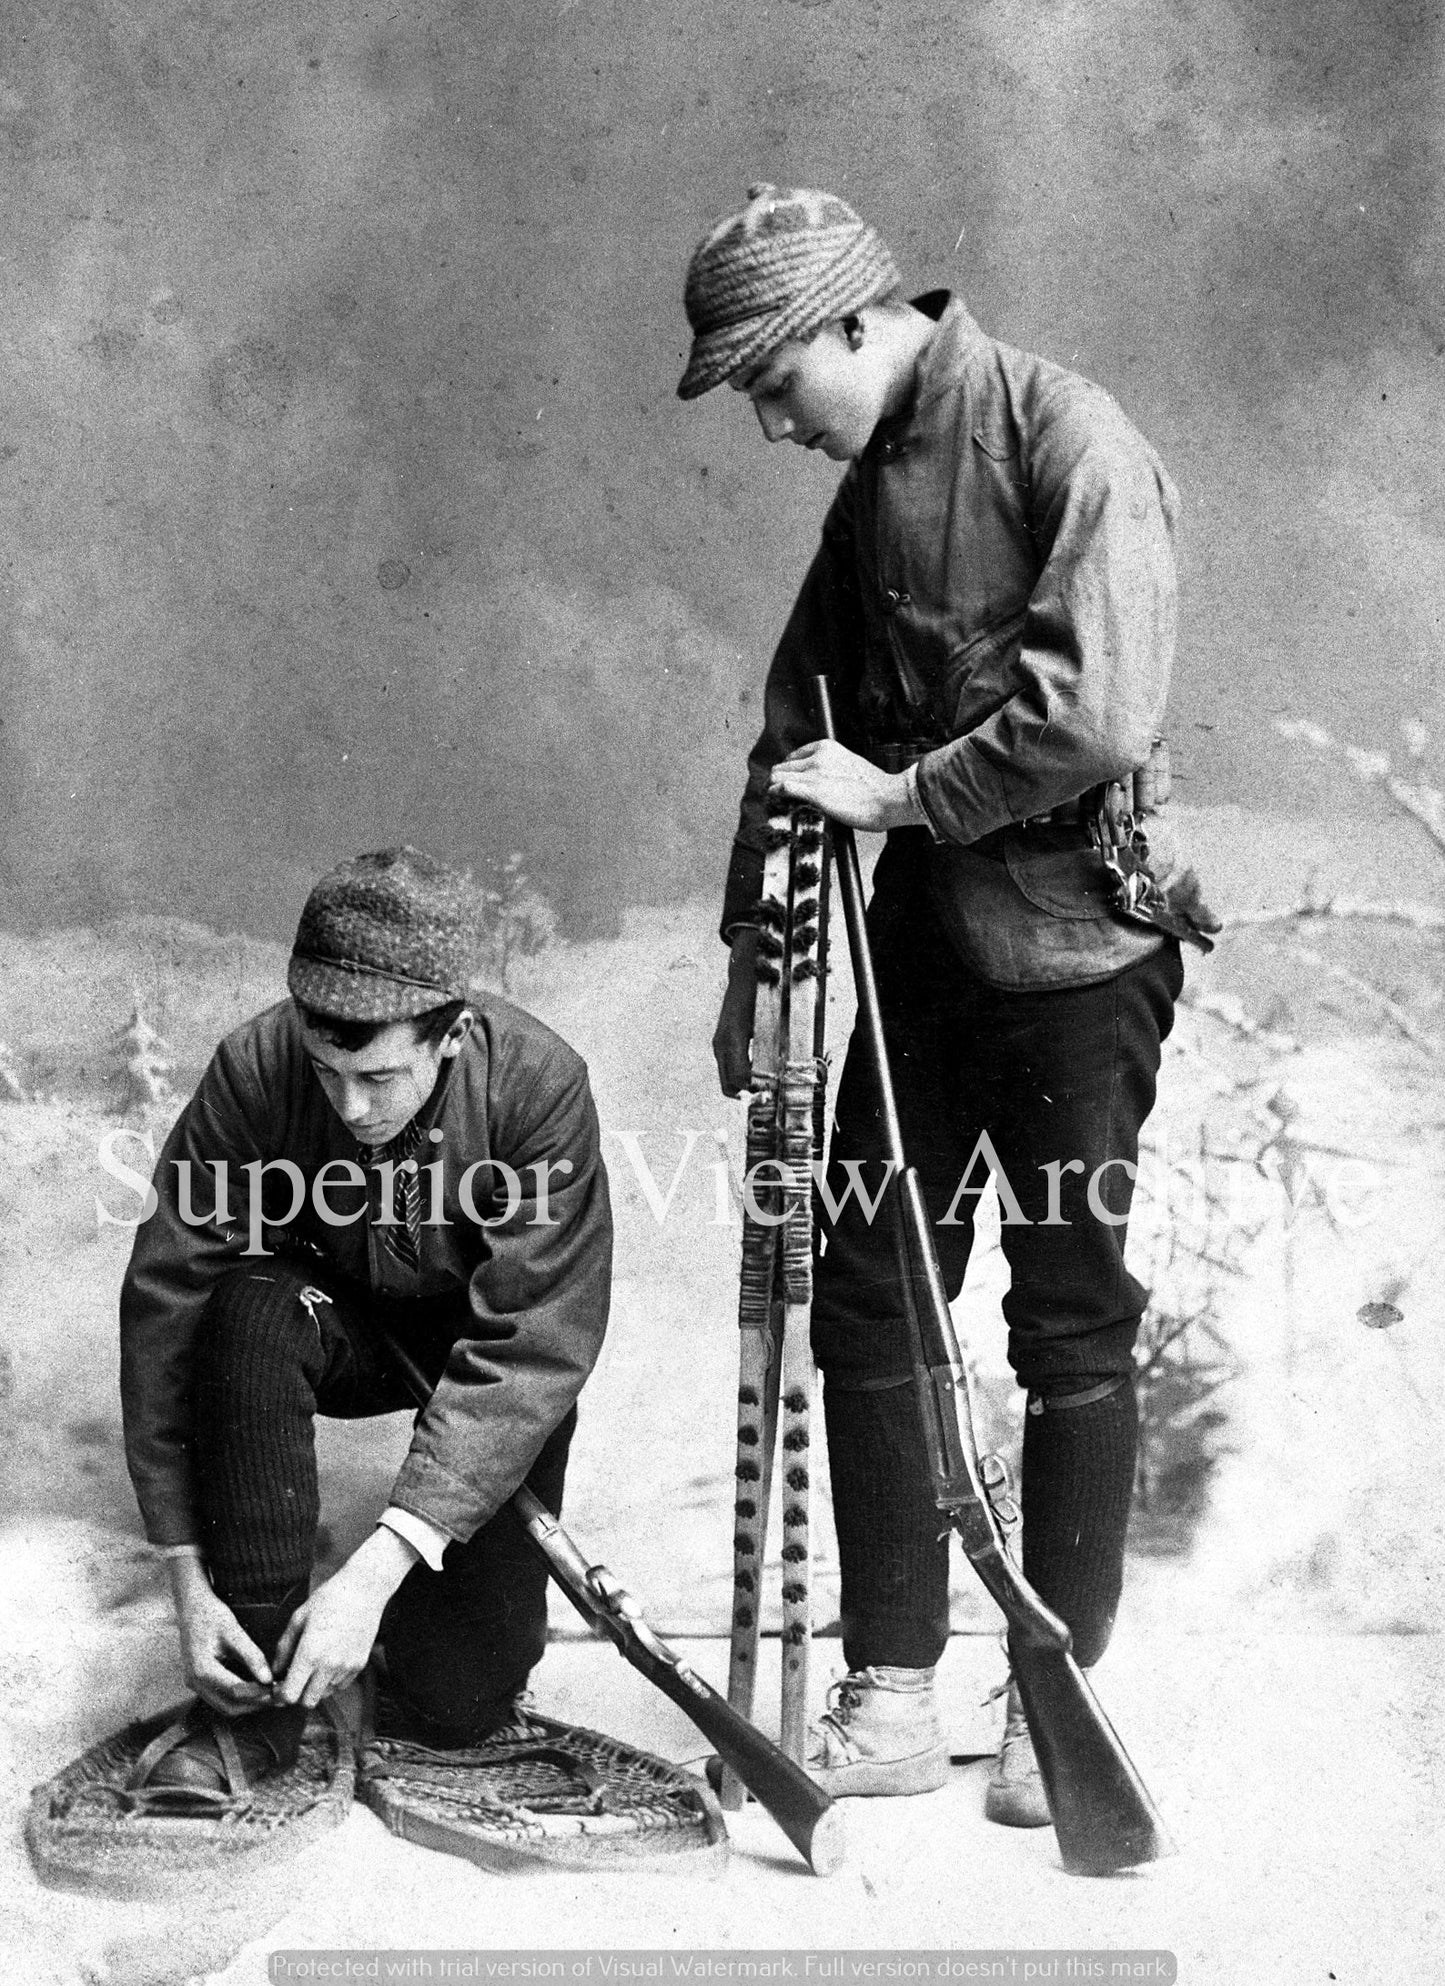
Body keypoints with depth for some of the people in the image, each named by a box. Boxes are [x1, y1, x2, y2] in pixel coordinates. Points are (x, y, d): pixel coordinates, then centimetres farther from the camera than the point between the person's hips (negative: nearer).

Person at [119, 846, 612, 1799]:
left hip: (491, 1355, -1)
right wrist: (189, 1571, -29)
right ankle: (257, 1696, -23)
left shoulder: (539, 1083, -31)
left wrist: (376, 1570, -40)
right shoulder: (255, 1070, -26)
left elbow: (532, 1350, -33)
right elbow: (167, 1299, -23)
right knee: (248, 1309, -34)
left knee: (461, 1699, -12)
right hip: (338, 1319, 2)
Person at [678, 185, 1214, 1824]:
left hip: (1073, 945, -7)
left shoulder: (1069, 442, -11)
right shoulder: (871, 487, 13)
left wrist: (902, 793, -13)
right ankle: (890, 1694, 15)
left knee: (1072, 1326, 2)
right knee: (863, 1305, 5)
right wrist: (752, 949, 16)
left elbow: (1096, 715, -22)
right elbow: (800, 729, 17)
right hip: (924, 942, 7)